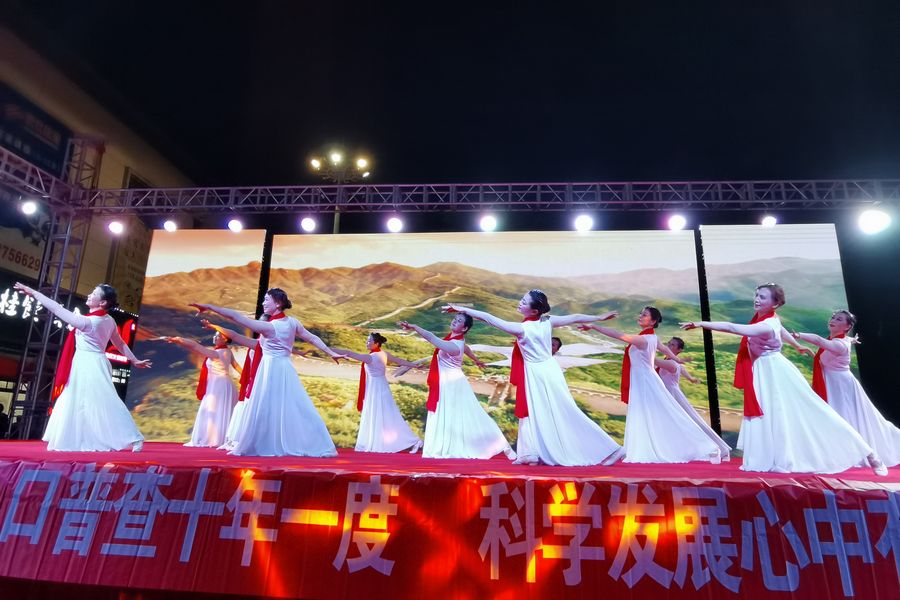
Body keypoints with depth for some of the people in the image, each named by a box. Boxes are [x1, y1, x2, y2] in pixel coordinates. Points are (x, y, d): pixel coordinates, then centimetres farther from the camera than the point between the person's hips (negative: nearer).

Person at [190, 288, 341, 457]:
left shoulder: (268, 327, -17)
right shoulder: (293, 322, 1)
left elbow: (236, 317, -18)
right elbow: (314, 338, 7)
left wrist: (209, 307, -15)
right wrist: (331, 353, 16)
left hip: (270, 370, -7)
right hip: (285, 369, 7)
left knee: (264, 408, 5)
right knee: (292, 408, 11)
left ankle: (262, 446, 15)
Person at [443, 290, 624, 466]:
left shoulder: (521, 329, -23)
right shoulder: (548, 322, -8)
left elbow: (489, 319, -23)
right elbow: (575, 318, 0)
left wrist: (462, 309, -21)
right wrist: (600, 317, 14)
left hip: (536, 375, -5)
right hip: (549, 370, 5)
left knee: (535, 415, 9)